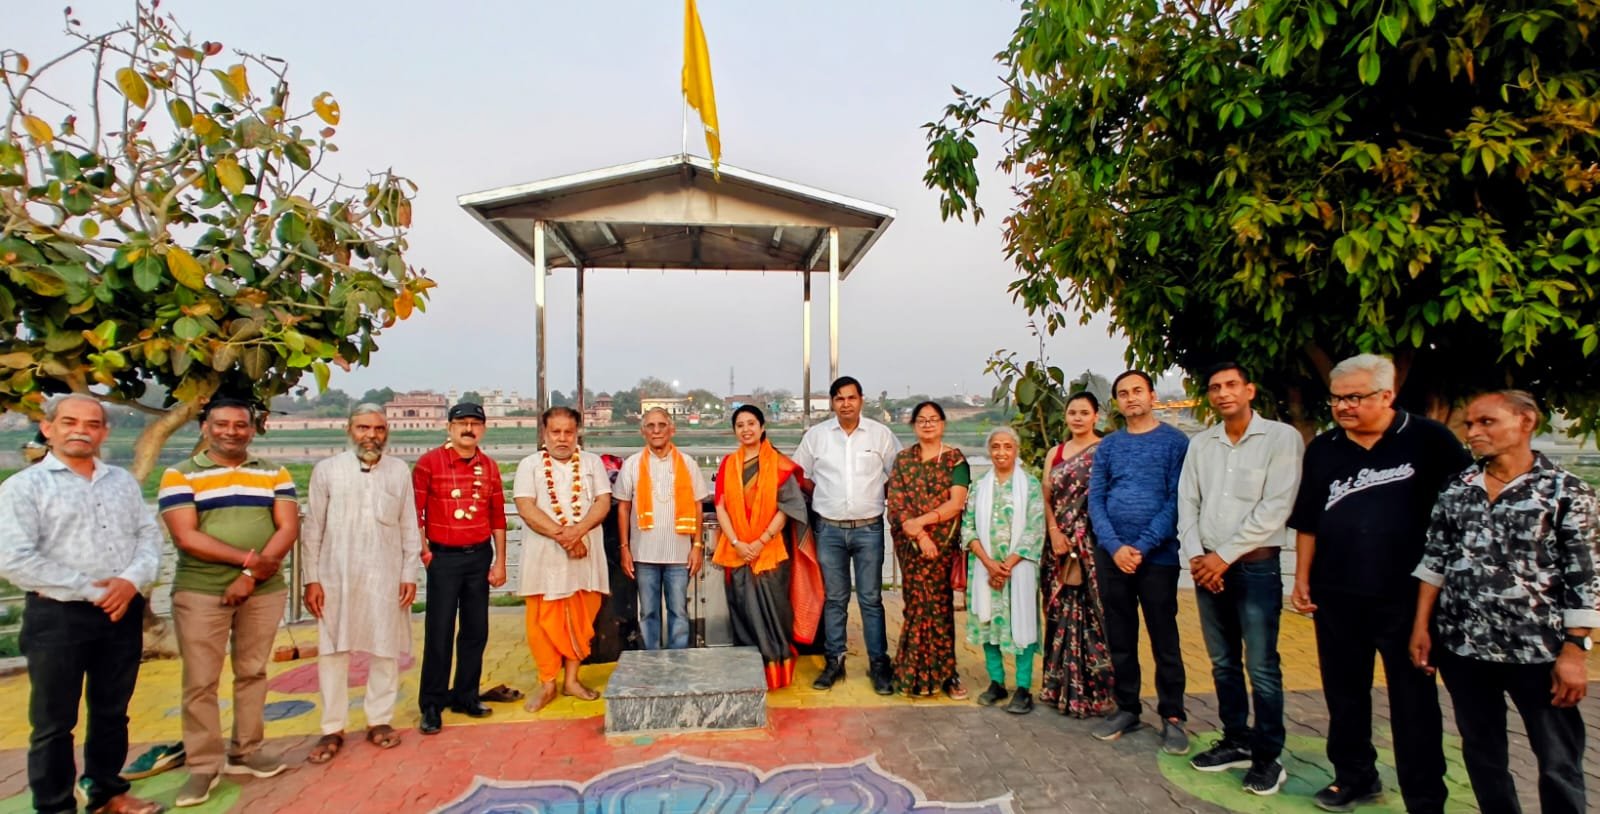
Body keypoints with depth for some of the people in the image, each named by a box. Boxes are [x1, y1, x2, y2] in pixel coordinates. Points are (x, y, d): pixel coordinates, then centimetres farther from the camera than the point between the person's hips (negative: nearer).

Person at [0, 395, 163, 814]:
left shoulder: (123, 481, 11)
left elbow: (149, 535, 6)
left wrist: (132, 580, -13)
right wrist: (89, 590, -16)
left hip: (123, 614, 4)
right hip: (57, 617, -4)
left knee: (112, 712, 16)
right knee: (54, 721, 7)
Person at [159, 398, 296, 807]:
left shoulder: (275, 474, 6)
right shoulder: (180, 475, -1)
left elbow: (288, 528, -3)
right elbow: (185, 536, -11)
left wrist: (251, 576, -14)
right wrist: (249, 558, -18)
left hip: (265, 590, 2)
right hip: (200, 591, -2)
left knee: (252, 672, 11)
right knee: (200, 681, 3)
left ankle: (245, 752, 25)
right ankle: (203, 765, 16)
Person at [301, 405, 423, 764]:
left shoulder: (400, 471, 4)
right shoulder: (327, 470, 1)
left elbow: (409, 527, 6)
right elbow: (312, 529, 2)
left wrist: (410, 574, 2)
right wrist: (311, 579, -1)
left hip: (386, 576, 1)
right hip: (336, 576, -1)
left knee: (385, 650, 7)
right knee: (333, 650, 5)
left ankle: (380, 720, 21)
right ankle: (333, 729, 17)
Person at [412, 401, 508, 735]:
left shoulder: (489, 466, 6)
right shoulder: (429, 462, -5)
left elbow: (498, 517, 8)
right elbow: (415, 511, -5)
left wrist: (499, 561, 7)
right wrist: (423, 551, -11)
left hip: (480, 556, 4)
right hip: (443, 557, -4)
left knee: (476, 630, 10)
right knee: (439, 632, 0)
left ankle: (465, 695, 24)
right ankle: (432, 705, 12)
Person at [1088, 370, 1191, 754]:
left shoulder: (1175, 441, -2)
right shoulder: (1108, 445, 9)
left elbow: (1177, 500, -8)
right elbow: (1095, 499, 4)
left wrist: (1143, 546, -15)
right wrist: (1114, 546, -10)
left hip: (1157, 556, -3)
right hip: (1112, 555, 4)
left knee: (1164, 638, 4)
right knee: (1119, 637, 11)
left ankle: (1172, 716, 18)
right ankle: (1126, 708, 24)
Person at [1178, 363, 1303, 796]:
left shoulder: (1282, 437, -6)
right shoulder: (1200, 443, 9)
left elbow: (1275, 508, -13)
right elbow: (1187, 503, 7)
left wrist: (1225, 555, -13)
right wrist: (1195, 554, -7)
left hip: (1255, 566, -5)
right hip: (1207, 568, 5)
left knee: (1261, 667, 0)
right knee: (1223, 663, 13)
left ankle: (1268, 757, 13)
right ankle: (1237, 741, 27)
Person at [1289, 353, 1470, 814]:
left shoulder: (1428, 440, -6)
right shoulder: (1322, 449, 6)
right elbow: (1307, 522, 10)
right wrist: (1302, 578, 6)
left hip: (1407, 596, -4)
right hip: (1336, 598, 4)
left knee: (1414, 703, 6)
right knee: (1344, 695, 15)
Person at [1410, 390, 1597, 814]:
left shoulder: (1566, 490, -5)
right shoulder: (1456, 488, 5)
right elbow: (1434, 560, 8)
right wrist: (1421, 626, 5)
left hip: (1538, 652, -3)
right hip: (1463, 648, 4)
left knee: (1559, 764, 7)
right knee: (1481, 754, 15)